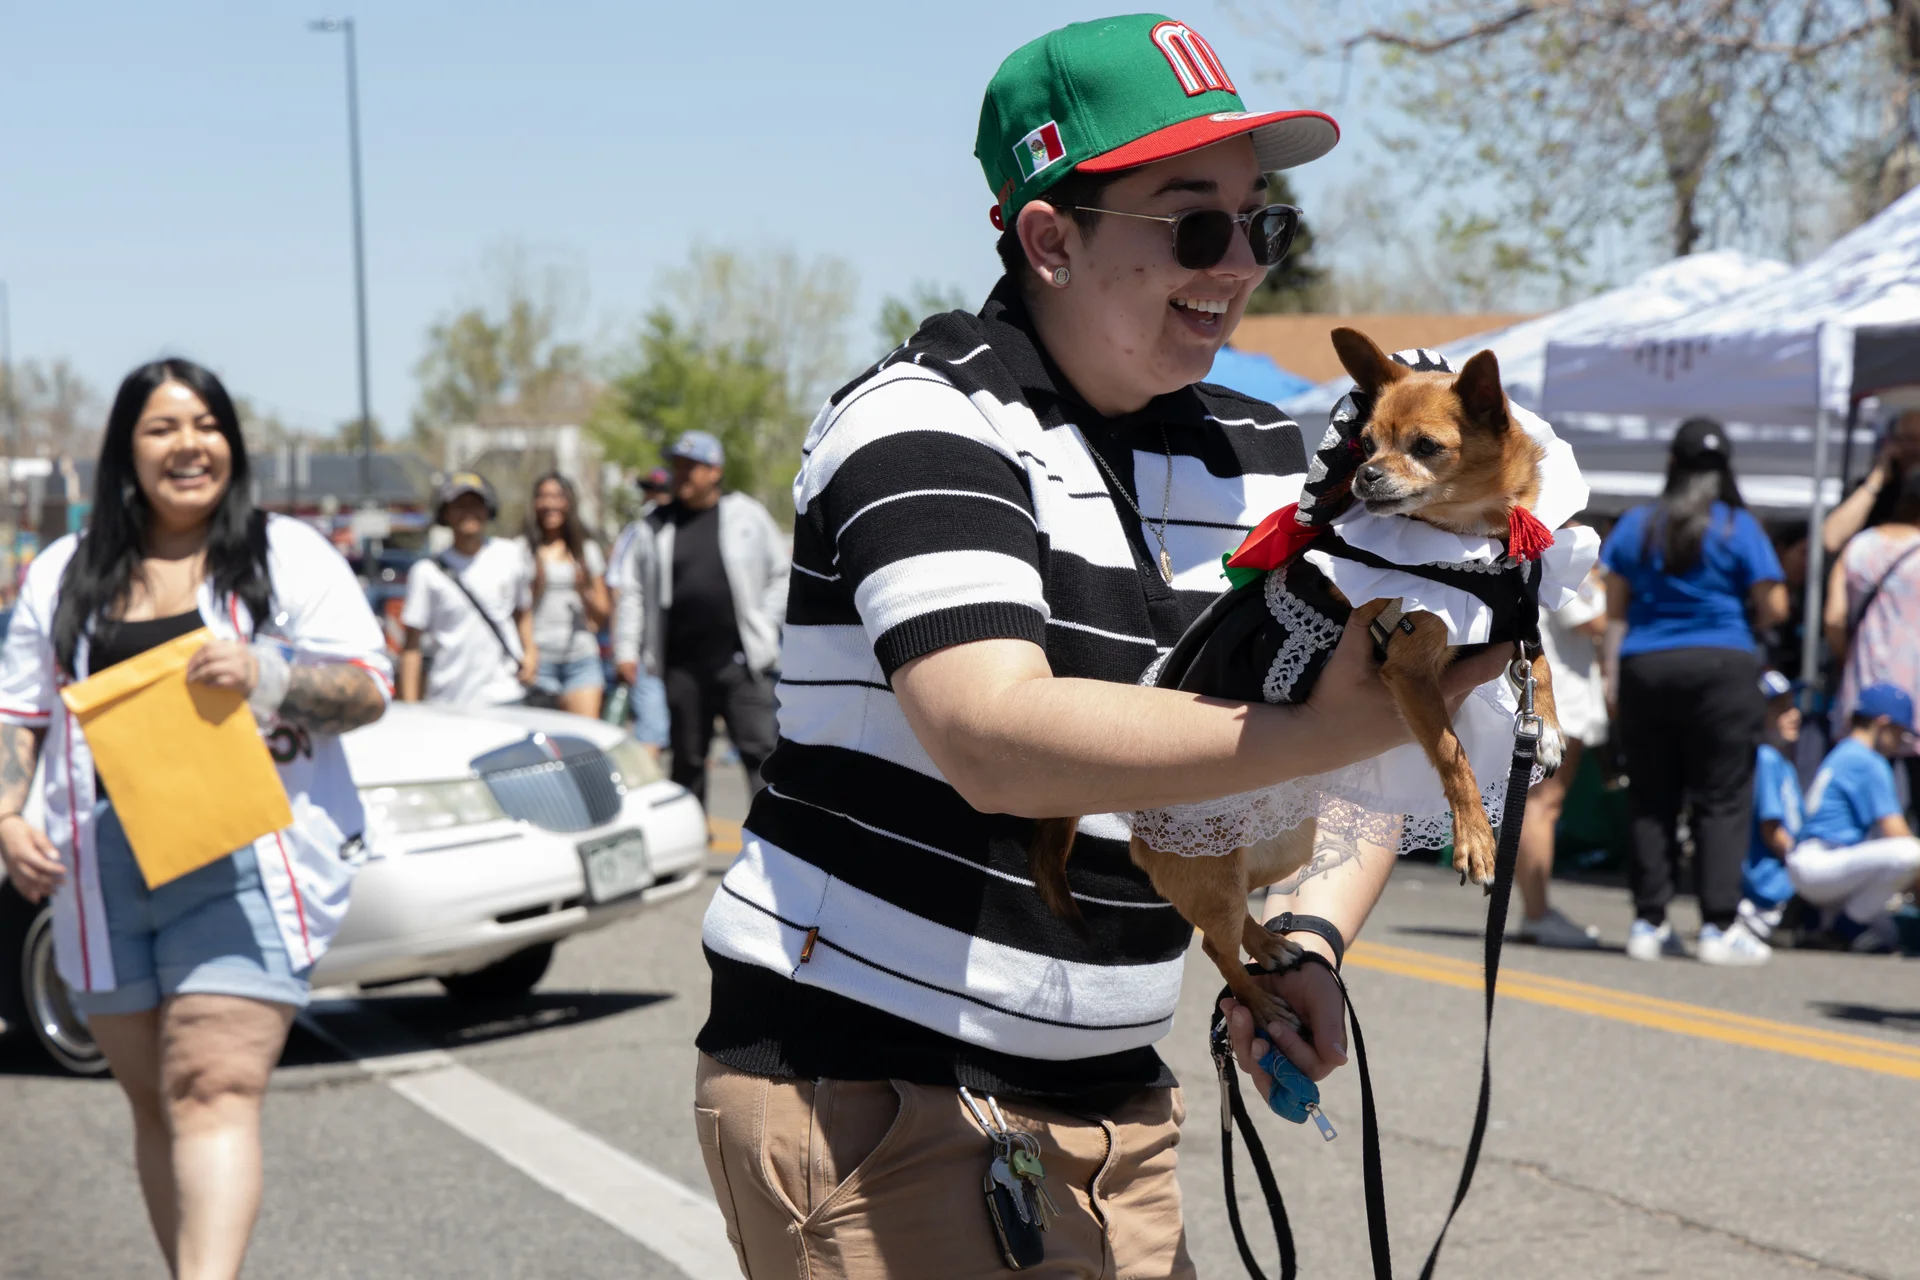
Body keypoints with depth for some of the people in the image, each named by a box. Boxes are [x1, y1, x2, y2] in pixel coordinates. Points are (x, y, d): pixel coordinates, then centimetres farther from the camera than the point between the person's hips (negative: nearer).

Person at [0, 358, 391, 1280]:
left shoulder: (288, 556, 7)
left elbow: (369, 690, 1)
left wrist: (262, 674, -16)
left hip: (246, 865, -4)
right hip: (103, 875, 4)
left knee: (215, 1093, -17)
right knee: (155, 1103, 9)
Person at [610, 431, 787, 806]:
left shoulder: (747, 515, 5)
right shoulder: (655, 526, 10)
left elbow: (781, 575, 11)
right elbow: (633, 591, 12)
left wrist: (764, 626, 1)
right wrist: (626, 649, 5)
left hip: (741, 662, -2)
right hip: (682, 666, 3)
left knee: (759, 749, -9)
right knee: (687, 758, 10)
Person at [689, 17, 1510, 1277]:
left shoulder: (1265, 461, 8)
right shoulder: (923, 425, -14)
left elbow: (1358, 727, 14)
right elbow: (994, 740, -30)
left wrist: (1307, 938, -5)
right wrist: (1322, 732, -38)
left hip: (1104, 1099, 7)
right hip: (862, 1085, -7)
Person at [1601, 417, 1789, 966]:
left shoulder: (1635, 525, 8)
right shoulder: (1738, 526, -2)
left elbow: (1615, 611, 7)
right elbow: (1774, 606, -6)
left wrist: (1614, 680, 9)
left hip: (1644, 670, 3)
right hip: (1721, 668, -3)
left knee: (1651, 799, 8)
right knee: (1722, 799, -1)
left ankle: (1649, 922, 8)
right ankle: (1719, 925, -7)